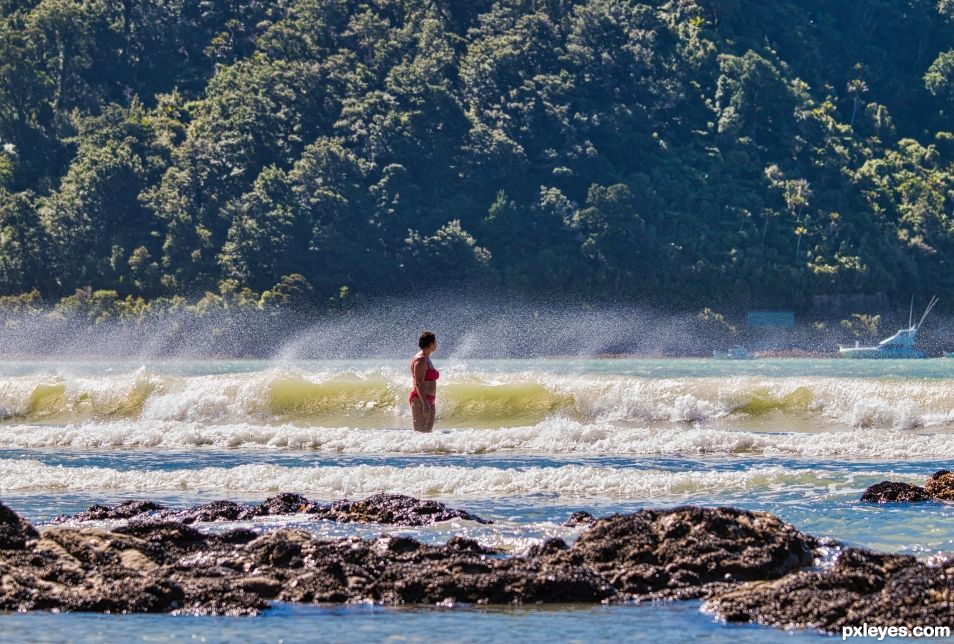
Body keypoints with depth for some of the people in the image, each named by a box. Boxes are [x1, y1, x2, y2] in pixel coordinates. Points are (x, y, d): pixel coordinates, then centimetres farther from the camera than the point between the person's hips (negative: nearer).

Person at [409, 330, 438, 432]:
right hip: (420, 400, -10)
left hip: (428, 400, 10)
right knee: (420, 432, -11)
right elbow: (418, 383, -20)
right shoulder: (420, 360, -14)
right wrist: (425, 403, -26)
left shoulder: (426, 358, 16)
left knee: (428, 430, 9)